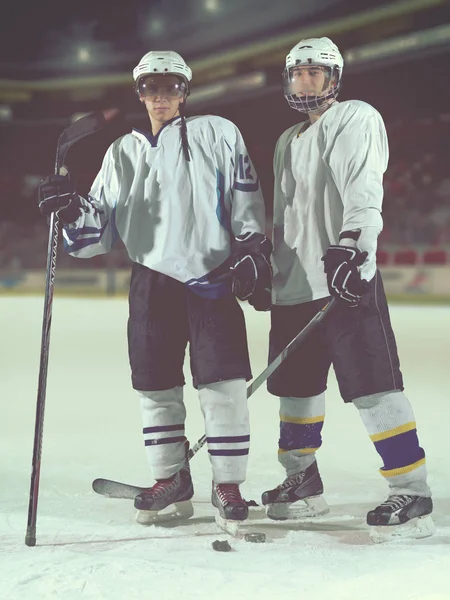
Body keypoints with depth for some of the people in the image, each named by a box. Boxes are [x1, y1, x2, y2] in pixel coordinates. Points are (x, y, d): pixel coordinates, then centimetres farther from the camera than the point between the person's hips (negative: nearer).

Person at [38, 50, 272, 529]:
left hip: (214, 277, -3)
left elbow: (246, 204, 2)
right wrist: (72, 210, -7)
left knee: (222, 385, -8)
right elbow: (99, 231, 11)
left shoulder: (218, 135, 5)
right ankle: (171, 481, 20)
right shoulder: (124, 153, 15)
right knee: (156, 385, 5)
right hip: (152, 281, 4)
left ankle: (228, 484, 5)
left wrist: (252, 254, -7)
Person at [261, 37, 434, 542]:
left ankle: (411, 493, -10)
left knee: (372, 384, -13)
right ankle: (302, 481, 27)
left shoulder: (356, 119, -1)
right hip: (294, 283, 8)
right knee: (296, 385, 13)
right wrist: (264, 265, 21)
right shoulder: (287, 142, 23)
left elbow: (363, 190, -16)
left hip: (346, 278, -8)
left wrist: (350, 245, -29)